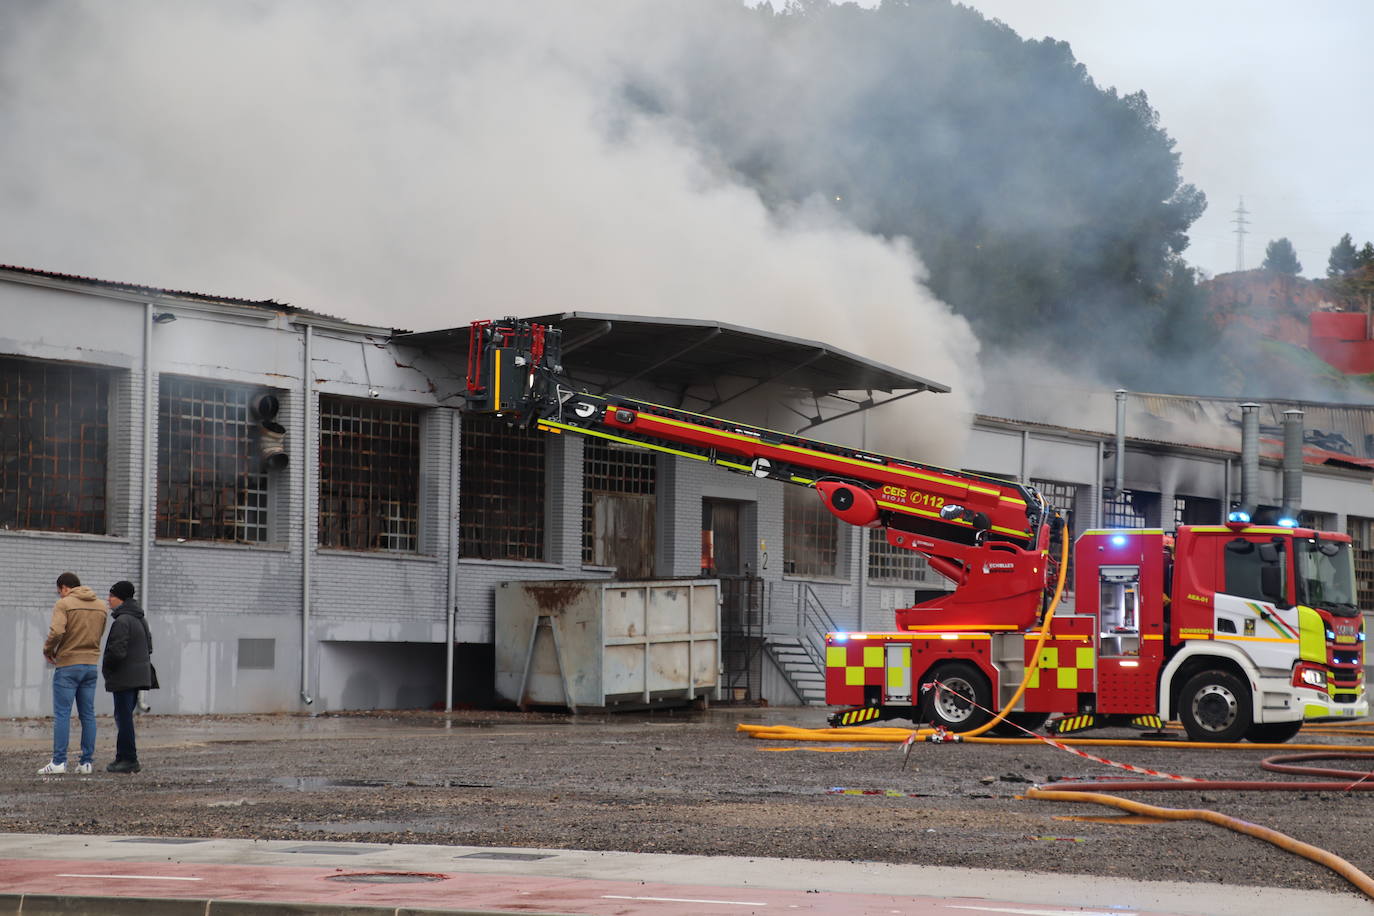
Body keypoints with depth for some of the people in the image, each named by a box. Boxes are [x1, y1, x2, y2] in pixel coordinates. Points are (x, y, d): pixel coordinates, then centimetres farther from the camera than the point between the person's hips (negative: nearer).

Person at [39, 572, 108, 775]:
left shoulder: (64, 604, -9)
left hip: (67, 666, -5)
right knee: (88, 715, 8)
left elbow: (56, 632, -21)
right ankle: (86, 762, 7)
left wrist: (48, 650, -4)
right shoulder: (101, 606, 10)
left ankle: (59, 761, -6)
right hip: (91, 665, 5)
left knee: (62, 714, -3)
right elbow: (98, 635, 9)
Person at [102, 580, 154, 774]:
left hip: (124, 678, -10)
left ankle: (129, 760, -4)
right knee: (124, 716, 15)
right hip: (139, 676, 10)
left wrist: (106, 668, -6)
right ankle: (123, 757, 19)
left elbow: (117, 651, -22)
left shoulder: (122, 621, -17)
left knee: (124, 718, -5)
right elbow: (149, 646, 21)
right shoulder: (141, 619, 15)